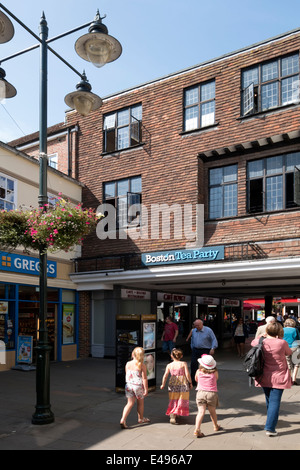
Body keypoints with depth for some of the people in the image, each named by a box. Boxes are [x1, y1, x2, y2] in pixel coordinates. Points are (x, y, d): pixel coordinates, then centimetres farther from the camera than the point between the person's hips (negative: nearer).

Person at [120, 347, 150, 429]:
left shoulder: (128, 364, -3)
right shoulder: (142, 365, -15)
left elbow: (127, 375, 10)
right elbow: (144, 379, -13)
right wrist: (146, 389, -7)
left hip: (129, 385, 3)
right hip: (139, 386, -3)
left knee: (130, 403, 9)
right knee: (140, 402, 20)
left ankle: (123, 420, -6)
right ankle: (140, 418, 37)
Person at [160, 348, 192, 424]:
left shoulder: (169, 365, -1)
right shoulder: (184, 364, -5)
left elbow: (165, 375, -4)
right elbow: (187, 374, -9)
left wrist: (163, 384, 8)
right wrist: (190, 382, 4)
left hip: (173, 385, 2)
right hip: (183, 384, -2)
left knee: (173, 401, 11)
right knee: (182, 401, 14)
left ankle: (172, 416, -3)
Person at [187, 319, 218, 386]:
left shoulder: (208, 330, -7)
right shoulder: (193, 331, 9)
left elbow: (214, 340, -7)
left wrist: (212, 348, -17)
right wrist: (192, 348, 19)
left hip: (205, 350, -4)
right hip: (195, 350, 4)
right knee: (193, 364, -5)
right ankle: (193, 381, 3)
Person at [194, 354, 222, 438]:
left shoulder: (199, 371, -1)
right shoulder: (215, 372, -3)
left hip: (201, 392, 0)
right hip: (212, 393, 0)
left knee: (201, 412, -3)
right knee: (212, 411, 19)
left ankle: (197, 429, -17)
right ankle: (216, 426, 39)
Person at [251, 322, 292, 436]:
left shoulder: (261, 342, -6)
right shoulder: (282, 343, -15)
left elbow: (253, 342, 18)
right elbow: (289, 353, 6)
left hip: (265, 377, 4)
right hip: (279, 378, -4)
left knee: (269, 400, 22)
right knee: (275, 402, -2)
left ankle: (271, 421, 43)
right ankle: (270, 427, -8)